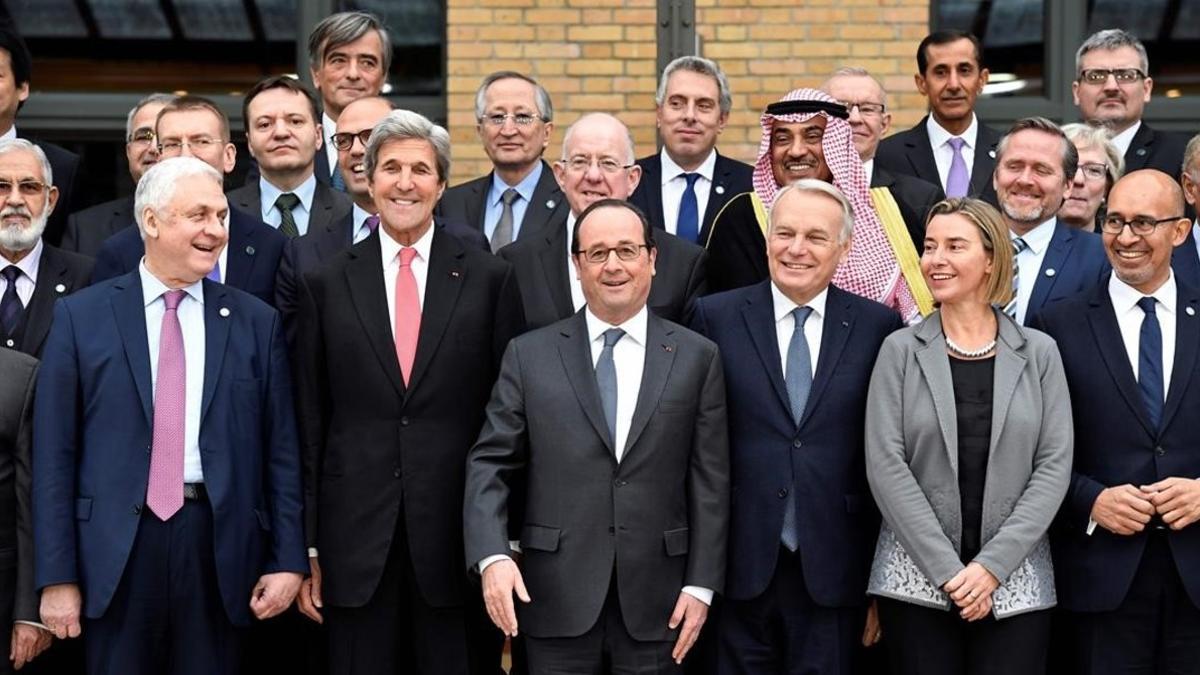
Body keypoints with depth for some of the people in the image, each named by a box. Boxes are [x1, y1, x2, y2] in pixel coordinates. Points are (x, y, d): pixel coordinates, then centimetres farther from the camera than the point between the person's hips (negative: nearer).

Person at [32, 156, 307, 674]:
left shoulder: (256, 322, 7)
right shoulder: (80, 316, 3)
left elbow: (280, 450, 7)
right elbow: (54, 452, 1)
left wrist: (288, 559, 1)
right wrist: (57, 575, -3)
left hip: (219, 547, 1)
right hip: (115, 550, -1)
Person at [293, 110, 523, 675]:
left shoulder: (489, 279, 3)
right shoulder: (326, 284, 6)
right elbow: (309, 421, 6)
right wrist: (307, 549, 3)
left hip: (459, 532, -1)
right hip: (355, 538, 1)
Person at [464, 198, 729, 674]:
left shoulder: (697, 357, 5)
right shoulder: (529, 355, 4)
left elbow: (710, 480, 3)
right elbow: (490, 464, 1)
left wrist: (701, 585, -3)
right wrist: (492, 556, -13)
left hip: (655, 603, 0)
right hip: (557, 599, 0)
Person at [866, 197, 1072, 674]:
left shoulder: (1039, 353, 5)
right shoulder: (900, 350, 2)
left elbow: (1054, 466, -1)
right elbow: (885, 465, -5)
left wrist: (993, 564, -11)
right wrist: (947, 570, -12)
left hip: (1016, 582, 1)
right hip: (917, 580, 0)